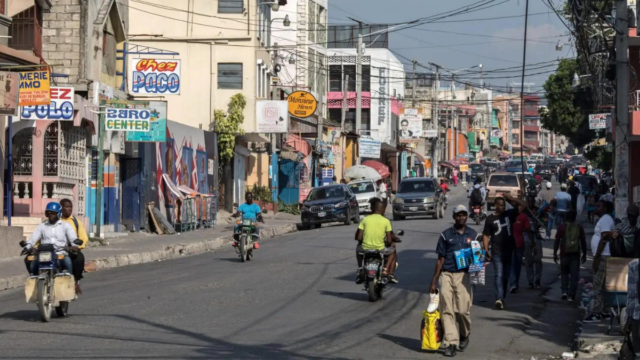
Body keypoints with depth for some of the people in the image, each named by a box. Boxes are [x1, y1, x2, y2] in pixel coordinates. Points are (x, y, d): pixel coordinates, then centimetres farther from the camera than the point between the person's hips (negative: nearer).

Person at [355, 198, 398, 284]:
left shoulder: (365, 219, 0)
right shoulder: (386, 221, -4)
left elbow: (358, 238, -2)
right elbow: (389, 240, -6)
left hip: (365, 249, 2)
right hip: (380, 250, -2)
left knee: (358, 248, 37)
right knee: (393, 252, 29)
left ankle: (360, 270, 27)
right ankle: (387, 271, 10)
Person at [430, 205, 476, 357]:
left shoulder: (473, 235, 10)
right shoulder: (445, 235, 7)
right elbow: (440, 259, 8)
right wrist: (433, 281, 5)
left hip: (463, 276, 0)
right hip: (446, 275, 0)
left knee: (462, 309, -4)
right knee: (447, 310, -6)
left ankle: (464, 335, 24)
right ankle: (450, 343, -5)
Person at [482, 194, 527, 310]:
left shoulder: (509, 214, 7)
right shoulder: (490, 219, -1)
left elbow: (523, 205, 8)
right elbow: (486, 235, -1)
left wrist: (511, 199, -4)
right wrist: (486, 250, -10)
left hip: (509, 251, 4)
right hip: (497, 252, -4)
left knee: (506, 276, 11)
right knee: (498, 275, -13)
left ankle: (502, 297, 20)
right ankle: (499, 299, -22)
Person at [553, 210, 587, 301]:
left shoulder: (562, 227, -3)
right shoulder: (579, 227, 1)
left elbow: (557, 241, -4)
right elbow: (583, 242, 4)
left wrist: (555, 253, 3)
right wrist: (584, 254, 13)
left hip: (564, 254, 0)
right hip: (575, 254, 0)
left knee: (564, 273, 16)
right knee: (574, 275, 4)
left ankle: (564, 291, 1)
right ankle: (571, 295, 1)